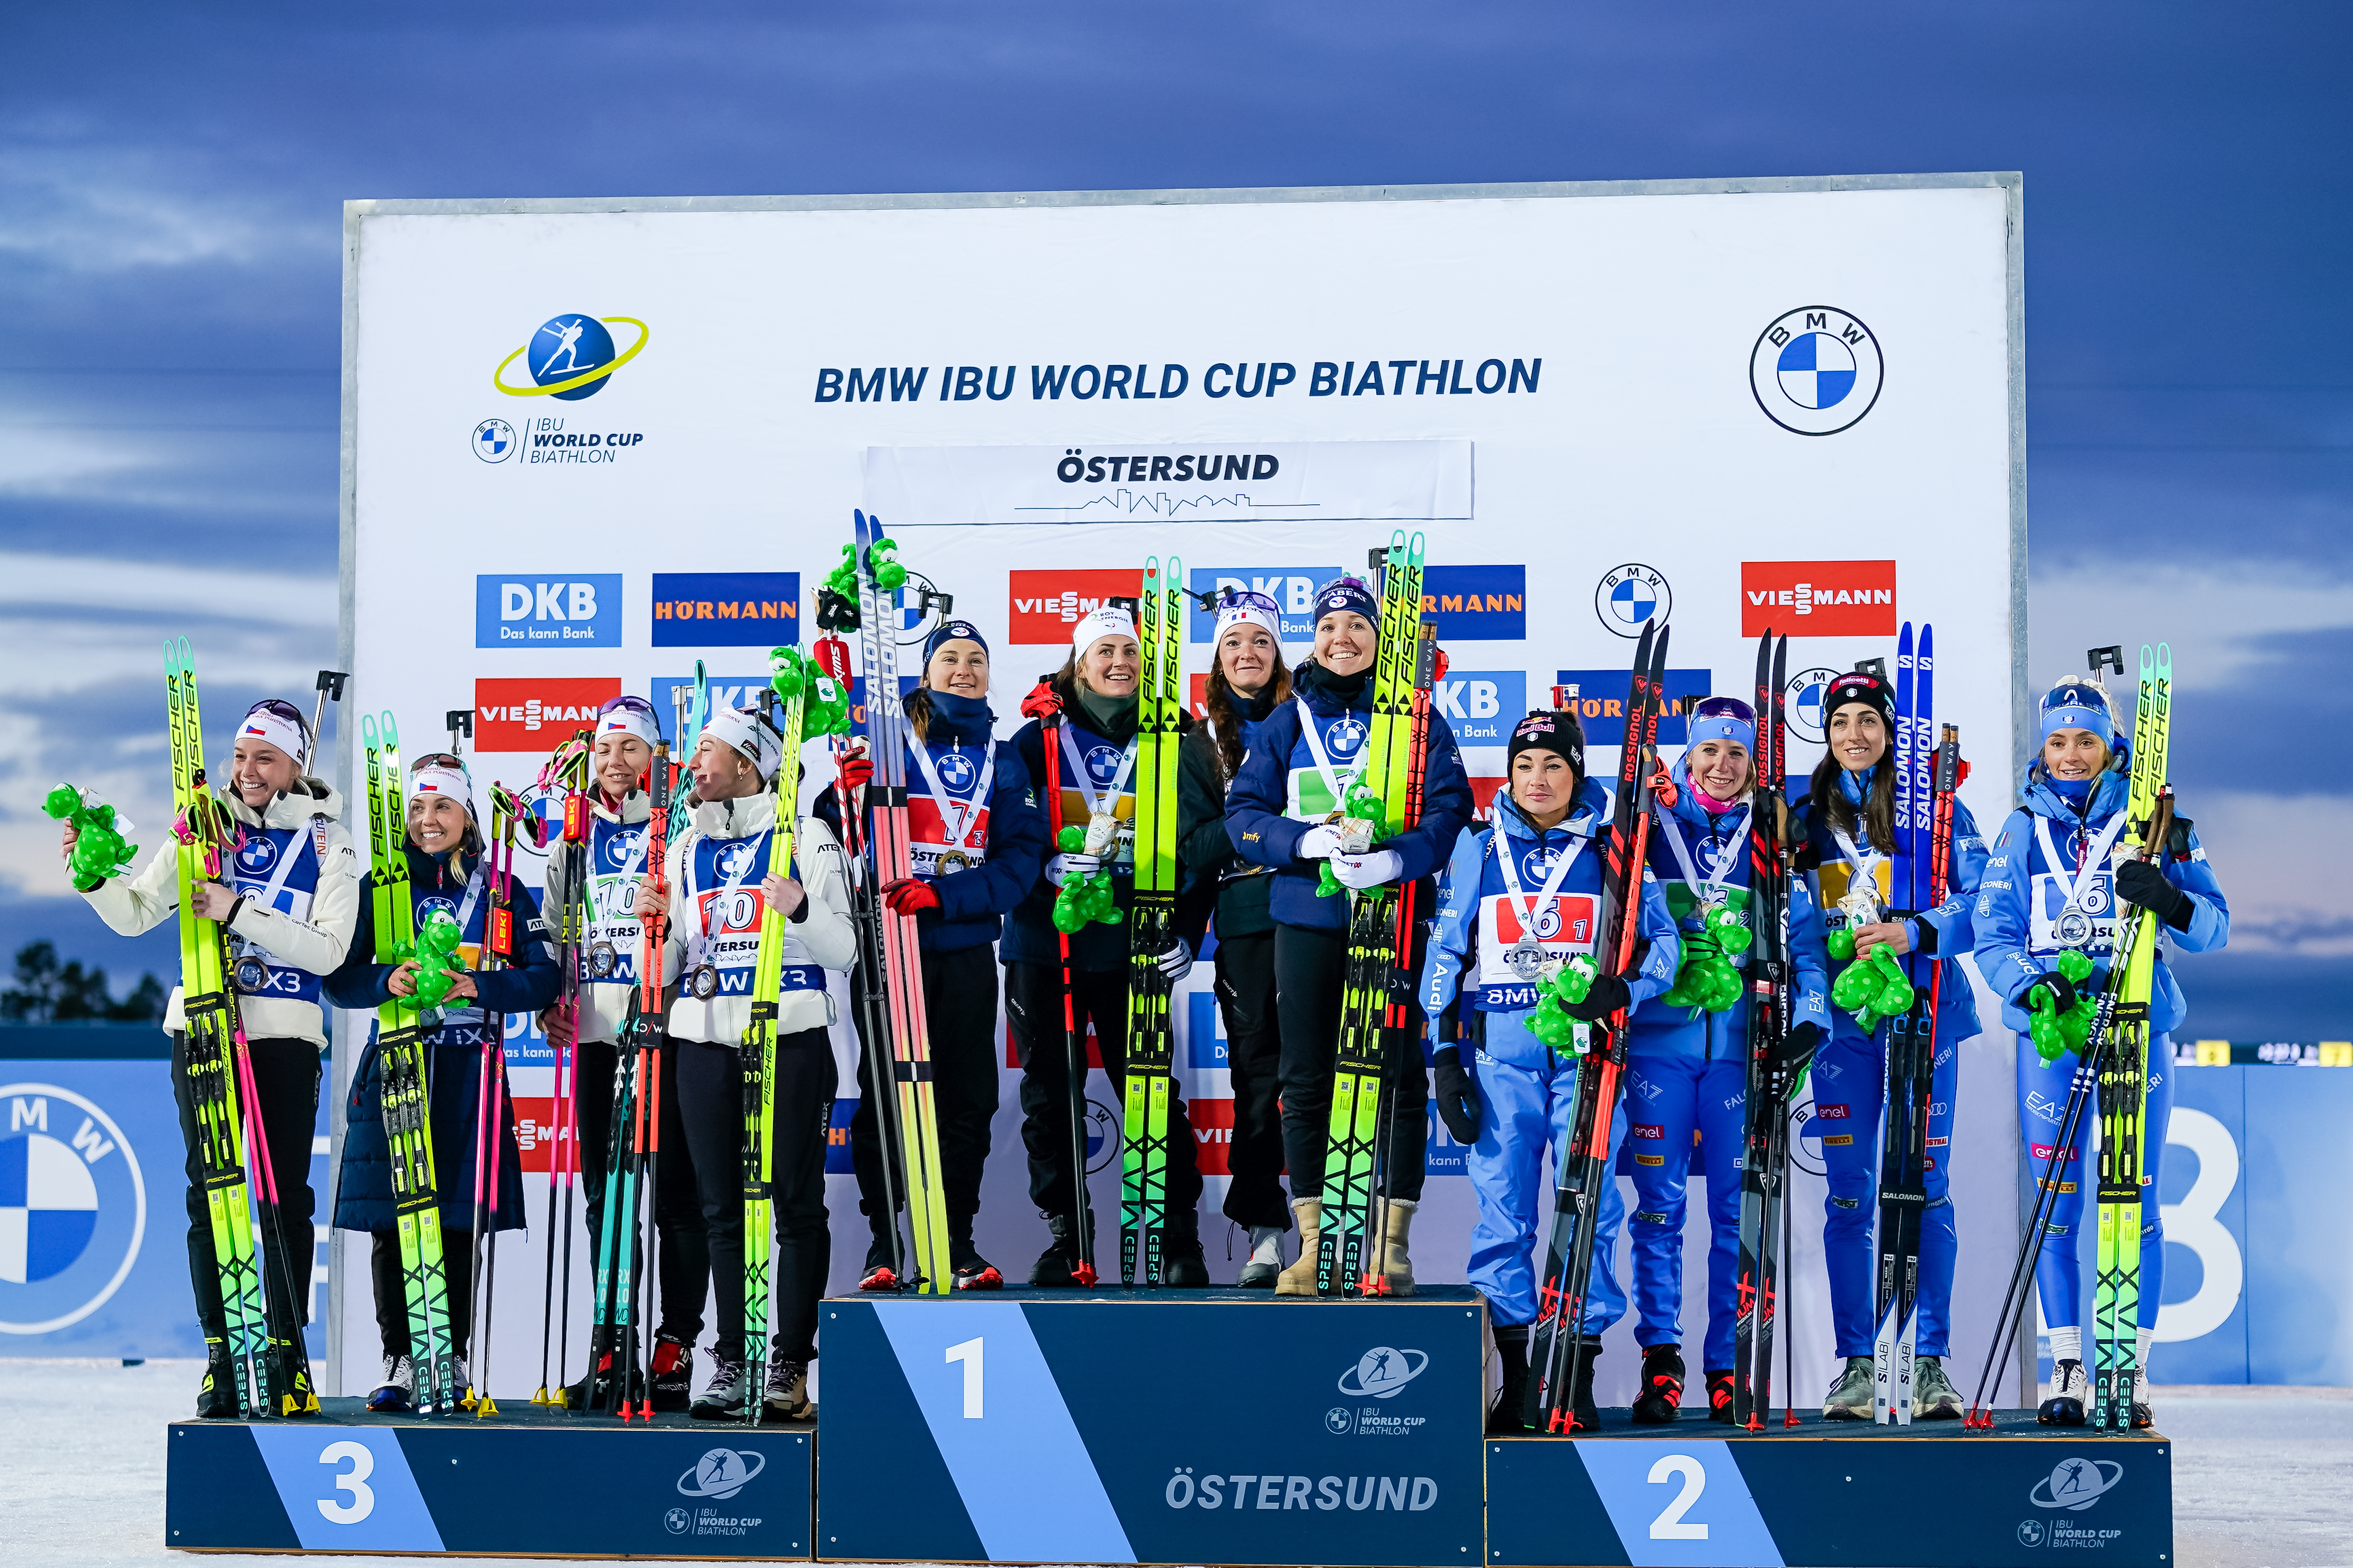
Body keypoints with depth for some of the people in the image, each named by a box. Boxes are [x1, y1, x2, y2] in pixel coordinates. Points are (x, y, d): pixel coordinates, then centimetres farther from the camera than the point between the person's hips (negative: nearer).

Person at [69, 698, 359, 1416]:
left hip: (286, 1034, -1)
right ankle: (220, 1356, 5)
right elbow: (136, 914, 7)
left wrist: (240, 912, -19)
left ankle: (286, 1352, 8)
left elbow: (329, 949, -10)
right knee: (210, 1194, 1)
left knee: (286, 1197, -1)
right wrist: (95, 876, -13)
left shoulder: (327, 840, 1)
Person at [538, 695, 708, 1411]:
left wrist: (662, 989, -20)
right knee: (603, 1193, 6)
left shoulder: (683, 827, 1)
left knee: (675, 1192, -3)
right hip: (596, 1030, 5)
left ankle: (676, 1347, 2)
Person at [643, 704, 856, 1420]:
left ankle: (790, 1363, 1)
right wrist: (655, 926, -3)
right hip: (706, 1040, 4)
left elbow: (842, 950, -3)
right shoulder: (685, 849, 15)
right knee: (721, 1208, 5)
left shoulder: (807, 839, 1)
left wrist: (803, 909, -21)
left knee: (797, 1204, -2)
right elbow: (671, 965, 16)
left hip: (790, 1039, -4)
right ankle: (732, 1362, 10)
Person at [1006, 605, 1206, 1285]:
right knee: (1050, 1095, 5)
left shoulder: (1172, 742, 8)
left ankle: (1181, 1240, 4)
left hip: (1132, 948, -1)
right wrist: (1047, 866, -15)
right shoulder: (1038, 740, 6)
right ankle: (1063, 1235, 15)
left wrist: (1186, 932, 0)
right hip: (1043, 942, 1)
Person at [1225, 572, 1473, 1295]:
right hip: (1305, 918, 2)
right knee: (1305, 1077, 3)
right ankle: (1311, 1240, 10)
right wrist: (1310, 841, -15)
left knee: (1400, 1073, -1)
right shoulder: (1286, 723, 10)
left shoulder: (1418, 720, 5)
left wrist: (1393, 860, -21)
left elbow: (1450, 811, -3)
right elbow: (1244, 812, 4)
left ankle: (1394, 1241, 6)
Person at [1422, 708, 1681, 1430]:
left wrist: (1622, 990, -15)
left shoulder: (1613, 850, 8)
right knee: (1502, 1213, -1)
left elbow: (1663, 938, 6)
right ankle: (1512, 1380, 6)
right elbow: (1446, 952, 11)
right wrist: (1444, 1058, 4)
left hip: (1586, 1046, -1)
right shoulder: (1477, 848, 11)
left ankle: (1578, 1379, 3)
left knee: (1591, 1209, -4)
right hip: (1499, 1052, 1)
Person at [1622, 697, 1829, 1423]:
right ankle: (1661, 1363, 3)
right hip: (1659, 1037, 0)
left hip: (1741, 1042, 1)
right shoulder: (1651, 831, 8)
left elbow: (1803, 934, 7)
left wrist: (1809, 1015, -7)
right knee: (1660, 1205, -3)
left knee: (1737, 1210, 0)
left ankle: (1727, 1367, 6)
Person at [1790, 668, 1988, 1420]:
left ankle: (1932, 1360, 5)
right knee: (1848, 1193, 1)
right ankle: (1855, 1362, 6)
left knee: (1926, 1186, -1)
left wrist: (1913, 933, -19)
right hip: (1841, 1016, 2)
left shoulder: (1936, 807, 3)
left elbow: (1980, 900, -4)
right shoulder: (1809, 815, 11)